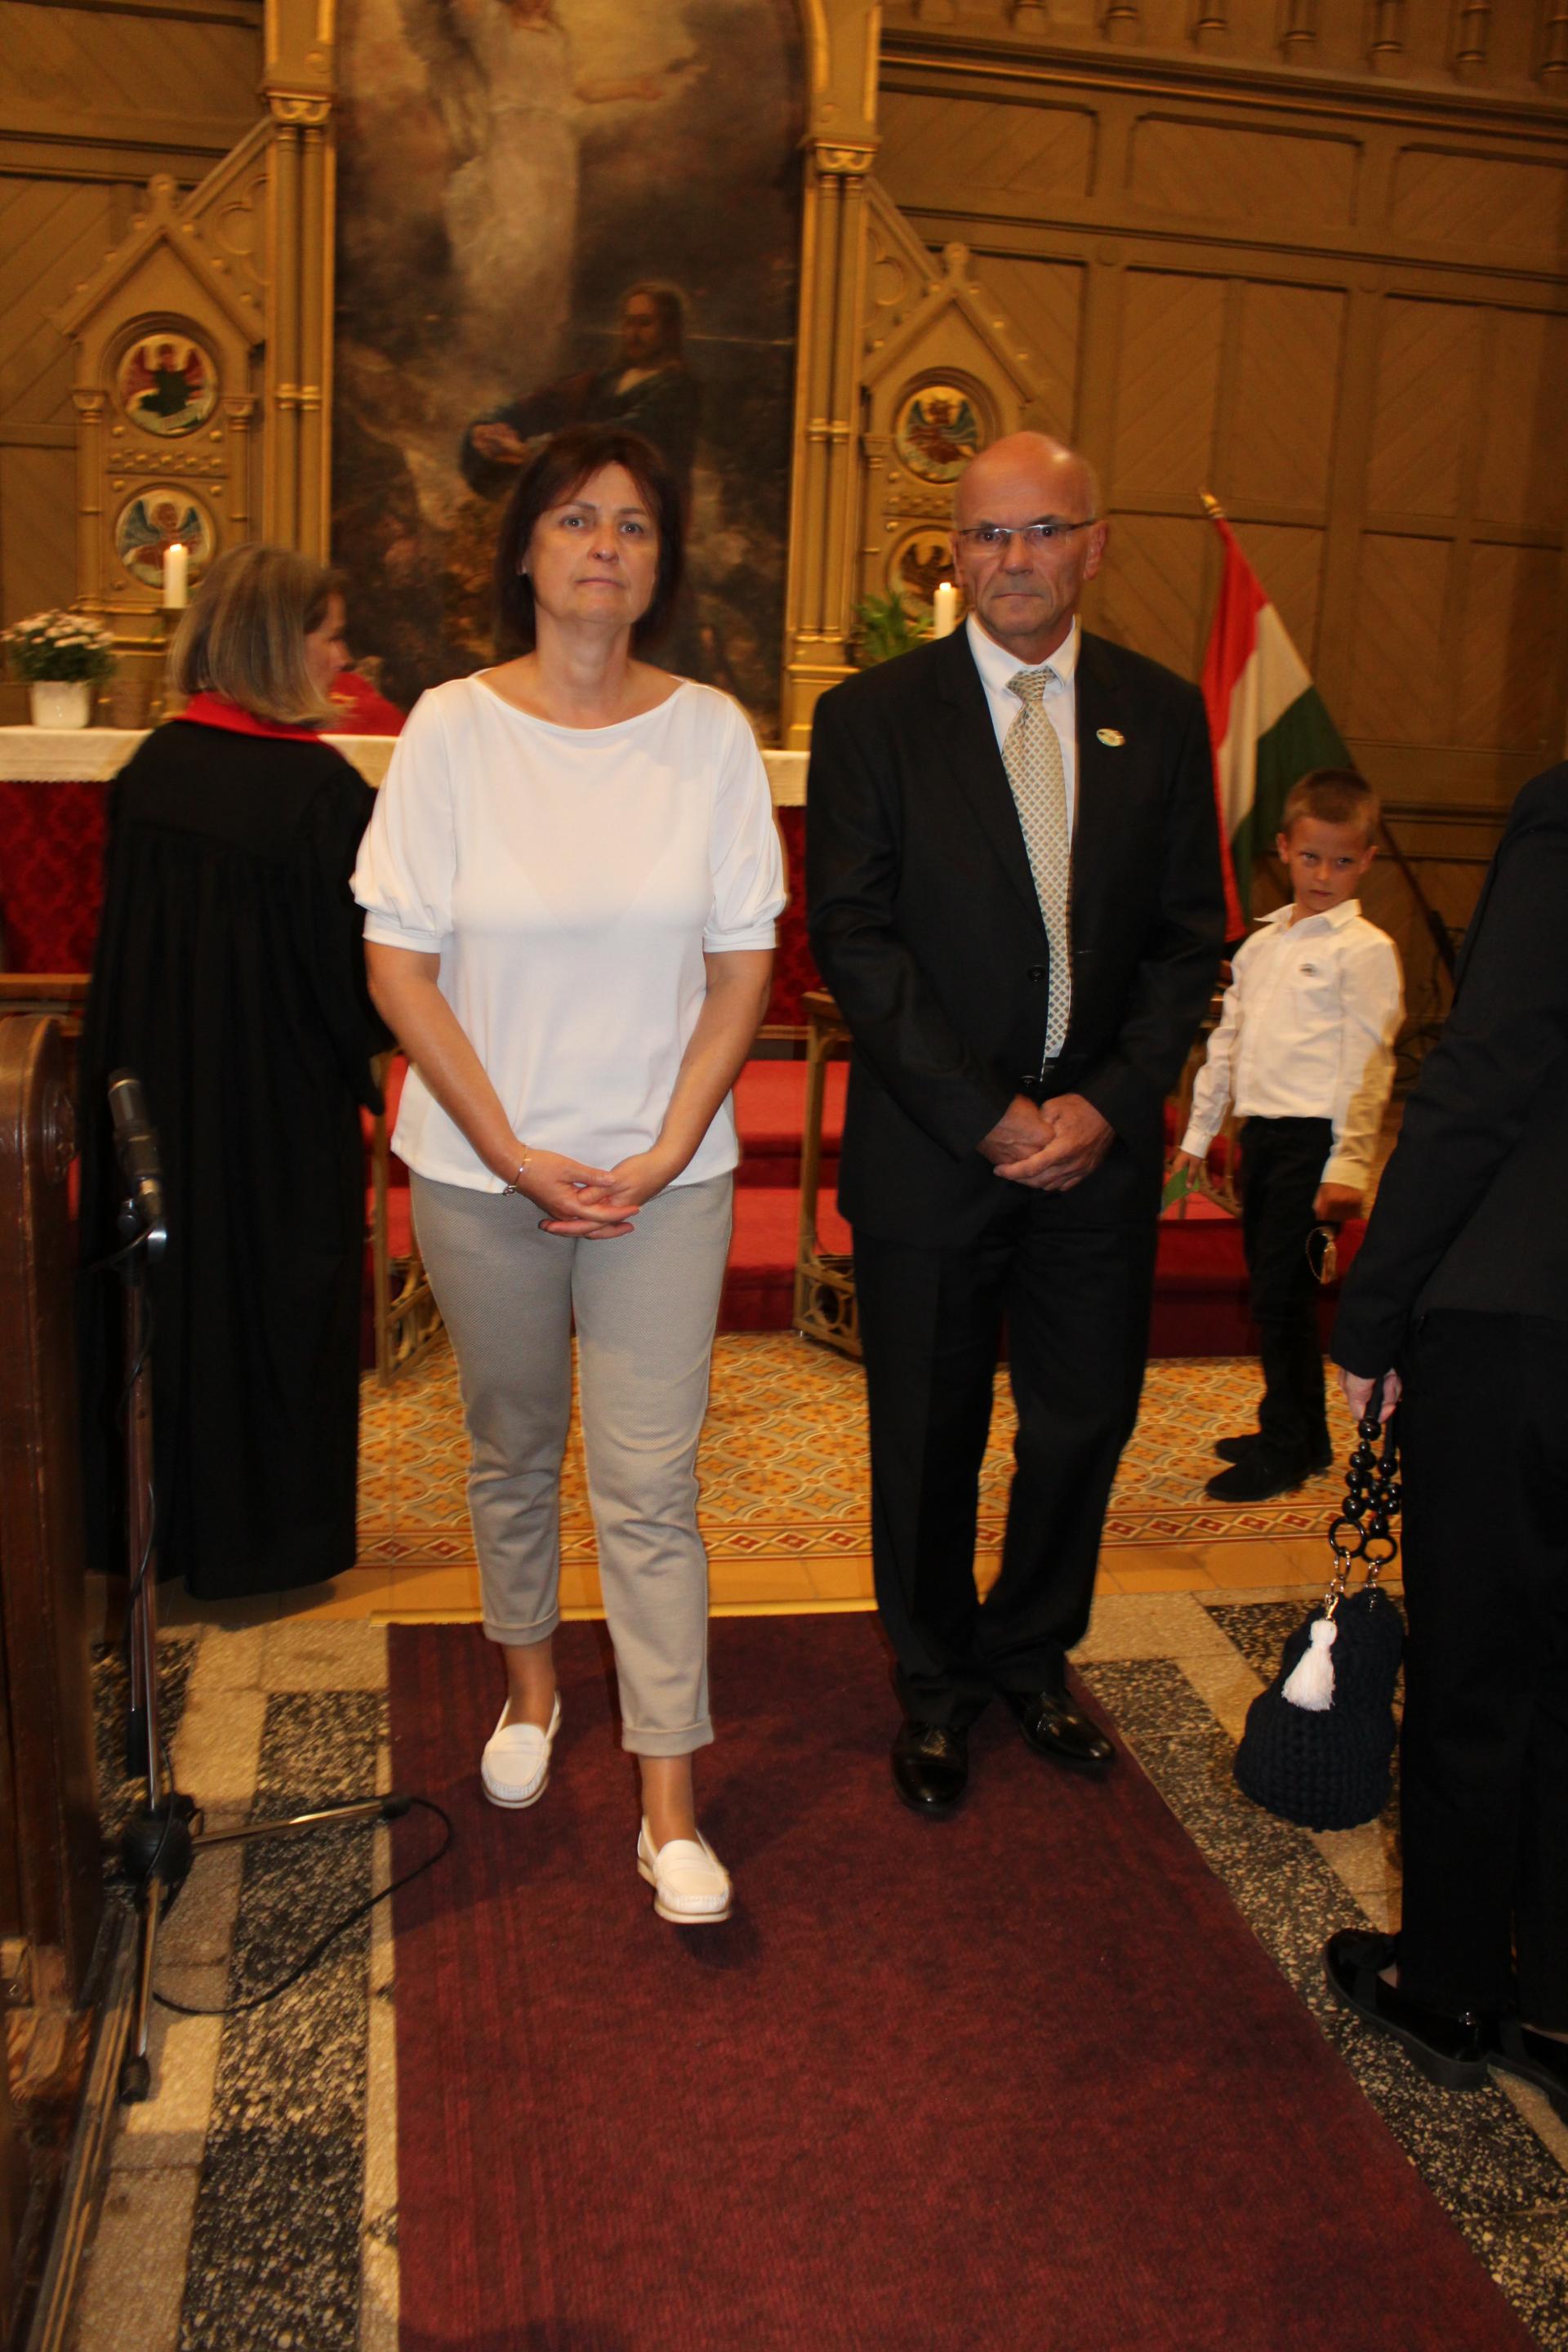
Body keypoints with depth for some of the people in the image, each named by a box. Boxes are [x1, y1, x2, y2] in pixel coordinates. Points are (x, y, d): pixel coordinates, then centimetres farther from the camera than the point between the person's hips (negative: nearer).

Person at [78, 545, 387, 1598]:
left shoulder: (151, 767, -1)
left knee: (166, 1287, 18)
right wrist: (364, 1057, 3)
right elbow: (353, 960, -15)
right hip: (283, 1095, -5)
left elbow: (124, 932, 7)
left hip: (151, 1079, 6)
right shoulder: (319, 785, -19)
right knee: (274, 1296, 10)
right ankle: (261, 1532, 23)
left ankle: (151, 1513, 32)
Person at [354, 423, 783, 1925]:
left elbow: (743, 967, 1)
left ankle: (670, 1807, 10)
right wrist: (515, 1154, -10)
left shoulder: (711, 733, -1)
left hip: (663, 1174, 0)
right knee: (512, 1450, 17)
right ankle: (530, 1683, 41)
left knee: (650, 1486, 0)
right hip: (482, 1169, 1)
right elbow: (399, 966, -5)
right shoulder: (452, 728, -4)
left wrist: (664, 1153, -8)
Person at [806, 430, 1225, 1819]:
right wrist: (985, 1116, -15)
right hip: (929, 1147, -2)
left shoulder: (1162, 715, 5)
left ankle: (1028, 1654, 38)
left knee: (1085, 1424, 13)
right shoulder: (873, 716, -3)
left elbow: (1190, 936, 4)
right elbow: (853, 937, -9)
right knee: (930, 1440, 10)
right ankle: (936, 1688, 33)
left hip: (1100, 1145, 3)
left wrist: (1111, 1102, -9)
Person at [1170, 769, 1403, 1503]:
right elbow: (1227, 1040, 21)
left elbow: (1367, 1064, -10)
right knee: (1271, 1290, 13)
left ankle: (1284, 1449, 9)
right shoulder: (1261, 943, 15)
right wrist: (1200, 1130, 21)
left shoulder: (1364, 949, -6)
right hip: (1262, 1132, 7)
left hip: (1313, 1138, -7)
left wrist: (1349, 1164, -16)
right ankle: (1303, 1436, 27)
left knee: (1280, 1294, -6)